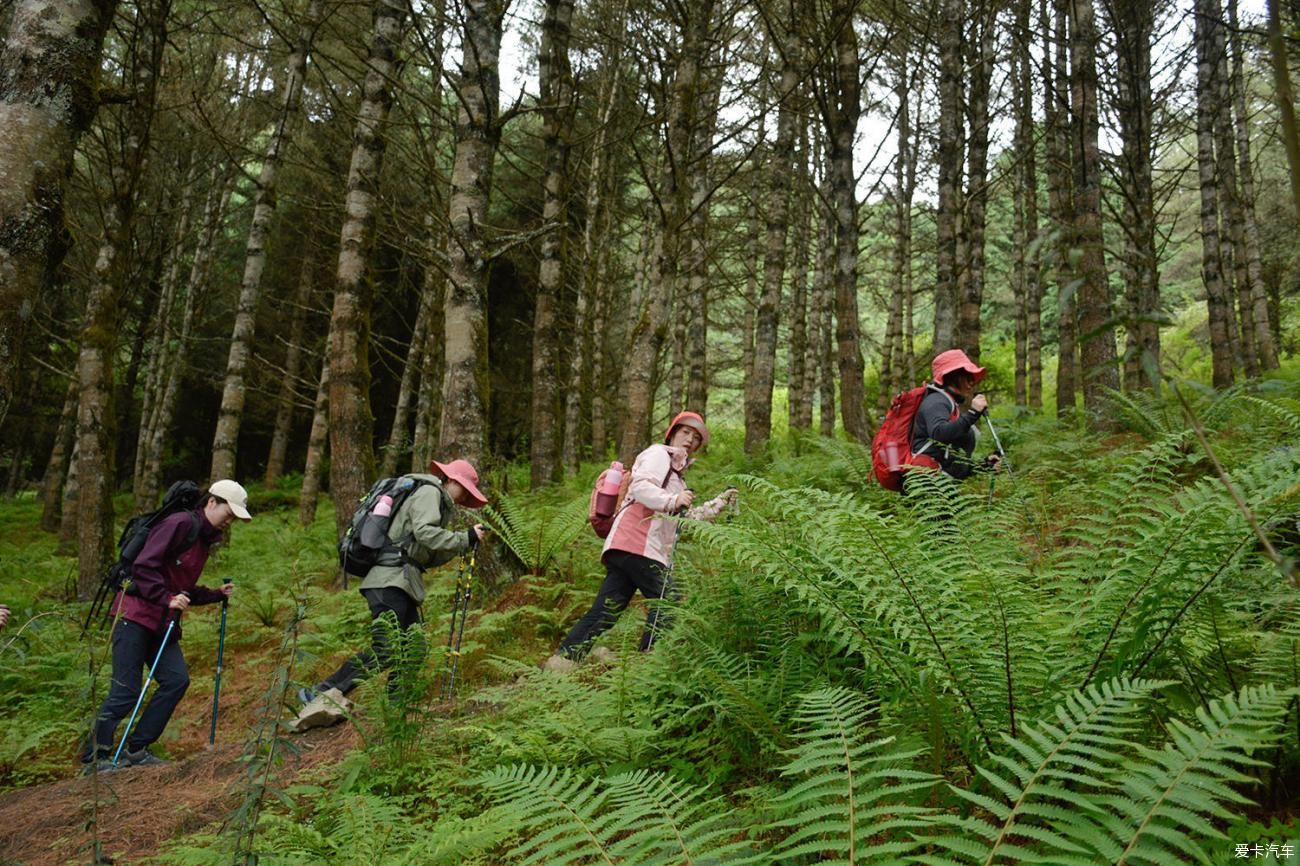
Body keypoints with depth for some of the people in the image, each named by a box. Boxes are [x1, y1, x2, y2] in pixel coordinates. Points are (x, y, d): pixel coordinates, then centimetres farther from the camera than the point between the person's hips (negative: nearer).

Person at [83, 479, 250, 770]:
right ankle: (95, 755, 10)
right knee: (126, 690, -6)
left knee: (177, 679, -1)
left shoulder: (205, 538, 15)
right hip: (135, 615, -9)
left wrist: (217, 594, 10)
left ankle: (136, 750, 10)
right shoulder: (180, 524, -14)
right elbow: (144, 566, -20)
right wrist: (167, 599, -24)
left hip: (163, 622, 9)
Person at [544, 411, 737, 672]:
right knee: (668, 601, -10)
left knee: (607, 608, 2)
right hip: (637, 544, -9)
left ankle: (564, 658, 0)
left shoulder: (676, 473, 34)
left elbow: (689, 517, 34)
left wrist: (721, 502, 28)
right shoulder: (658, 454, 4)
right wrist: (672, 501, -26)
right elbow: (640, 486, -14)